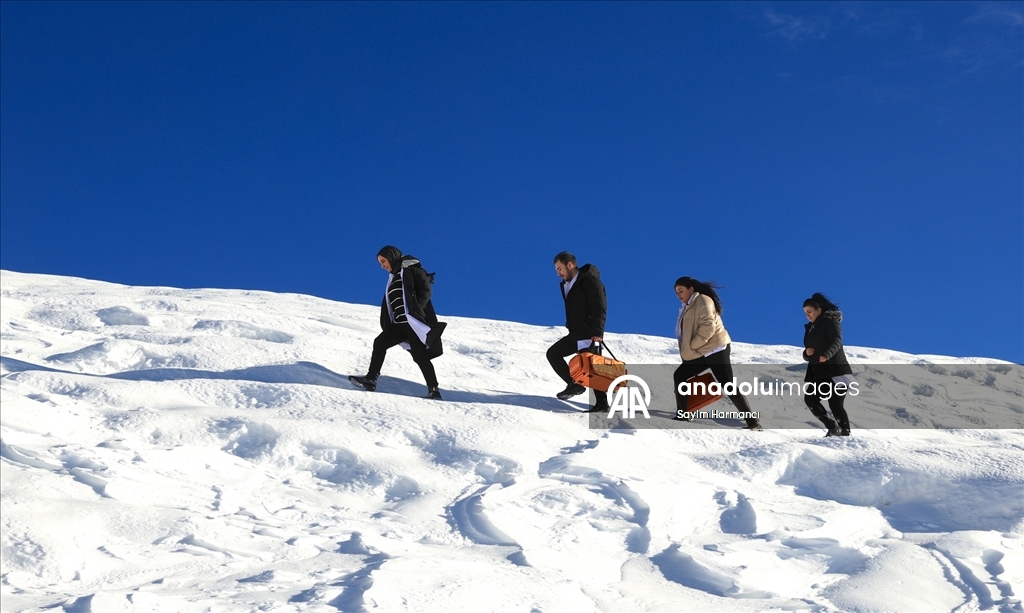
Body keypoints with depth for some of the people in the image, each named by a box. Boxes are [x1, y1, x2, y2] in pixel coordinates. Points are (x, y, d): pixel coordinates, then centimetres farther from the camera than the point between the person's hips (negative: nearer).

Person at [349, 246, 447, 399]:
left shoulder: (411, 268, 0)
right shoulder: (393, 277, 24)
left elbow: (425, 289, -11)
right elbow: (388, 305, 24)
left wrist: (415, 310, -21)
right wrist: (386, 327, 14)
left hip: (414, 322, -8)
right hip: (399, 324, 8)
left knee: (420, 356, -10)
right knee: (380, 342, -2)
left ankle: (434, 391, -6)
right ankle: (371, 379, 2)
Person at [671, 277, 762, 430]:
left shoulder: (702, 301, -9)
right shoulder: (688, 307, 21)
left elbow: (708, 326, -20)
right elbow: (688, 332, 23)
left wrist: (691, 346, -18)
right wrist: (686, 352, 10)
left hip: (715, 349, -10)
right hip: (700, 354, 10)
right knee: (679, 376, 7)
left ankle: (753, 421, -15)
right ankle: (682, 415, 10)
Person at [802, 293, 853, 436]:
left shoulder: (830, 322, -4)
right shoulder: (810, 328, 18)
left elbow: (836, 341, -23)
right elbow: (807, 356, 21)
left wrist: (825, 355, -42)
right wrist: (807, 353, -5)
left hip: (836, 371, -7)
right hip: (819, 373, 7)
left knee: (835, 404, -12)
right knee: (810, 398, -8)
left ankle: (845, 433, -6)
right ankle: (833, 427, -2)